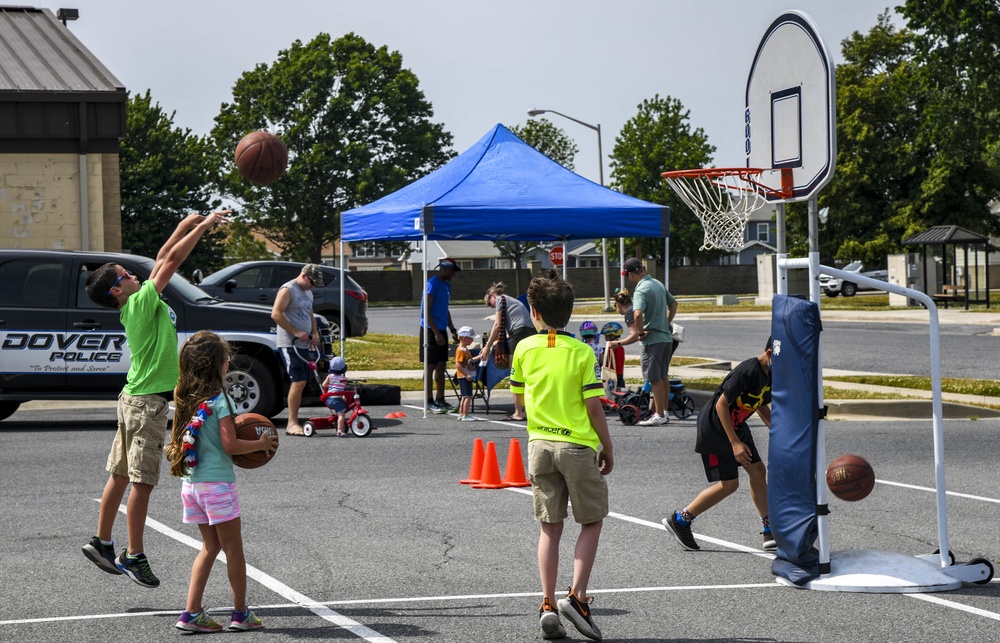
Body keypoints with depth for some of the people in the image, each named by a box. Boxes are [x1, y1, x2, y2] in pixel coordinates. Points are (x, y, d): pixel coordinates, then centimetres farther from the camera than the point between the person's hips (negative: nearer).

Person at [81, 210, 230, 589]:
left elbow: (163, 257, 16)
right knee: (142, 481, -5)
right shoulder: (141, 302, -15)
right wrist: (204, 225, -9)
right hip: (147, 403, -10)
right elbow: (172, 260, -15)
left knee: (121, 475, 14)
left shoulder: (136, 305, 9)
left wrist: (187, 226, 13)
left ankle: (101, 542, 21)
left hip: (134, 399, 10)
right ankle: (133, 556, -2)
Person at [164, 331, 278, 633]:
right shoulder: (219, 400, -14)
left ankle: (192, 613, 9)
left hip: (191, 482, 7)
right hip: (217, 483, -7)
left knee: (210, 545, 15)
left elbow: (175, 444, 13)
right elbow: (230, 445, -17)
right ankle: (240, 613, 13)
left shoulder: (185, 399, 8)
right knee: (233, 547, 5)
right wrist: (262, 444, -3)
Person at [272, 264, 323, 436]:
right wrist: (296, 332, -18)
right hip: (290, 344, -9)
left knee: (300, 383, 5)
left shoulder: (307, 293, 20)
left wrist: (315, 333, 12)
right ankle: (292, 423, -13)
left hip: (304, 345, 9)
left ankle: (293, 422, 8)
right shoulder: (288, 290, -8)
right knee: (298, 382, -15)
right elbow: (276, 314, -16)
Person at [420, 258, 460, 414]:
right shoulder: (432, 284, -14)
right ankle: (429, 402, 0)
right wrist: (436, 333, -21)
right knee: (430, 366, -4)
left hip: (441, 330, 9)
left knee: (441, 366, 11)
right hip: (431, 330, -9)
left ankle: (440, 400, 16)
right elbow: (426, 311, -19)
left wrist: (453, 330, 18)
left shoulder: (446, 285, 15)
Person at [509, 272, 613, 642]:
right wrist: (607, 448, 2)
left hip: (539, 444, 3)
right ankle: (577, 596, -3)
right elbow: (593, 406, -8)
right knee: (592, 522, 10)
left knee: (550, 528, 9)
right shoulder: (581, 352, -7)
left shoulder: (524, 349, 2)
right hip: (578, 445, -3)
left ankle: (548, 605, 3)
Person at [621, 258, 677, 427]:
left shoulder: (641, 290, -18)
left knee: (655, 378, -4)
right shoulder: (658, 284, 10)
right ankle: (665, 412, 22)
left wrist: (641, 332, -18)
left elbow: (637, 313, -33)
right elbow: (673, 304, 23)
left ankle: (659, 415, -2)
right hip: (666, 337, 9)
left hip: (652, 339, -9)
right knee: (663, 376, 15)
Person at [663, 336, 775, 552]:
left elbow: (762, 406, 18)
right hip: (714, 427, -9)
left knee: (758, 471, 3)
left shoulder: (770, 374, 1)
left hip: (736, 426, 9)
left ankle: (770, 532, 10)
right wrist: (735, 443, -28)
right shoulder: (747, 372, -28)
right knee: (729, 484, -6)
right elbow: (721, 405, -27)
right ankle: (679, 520, 7)